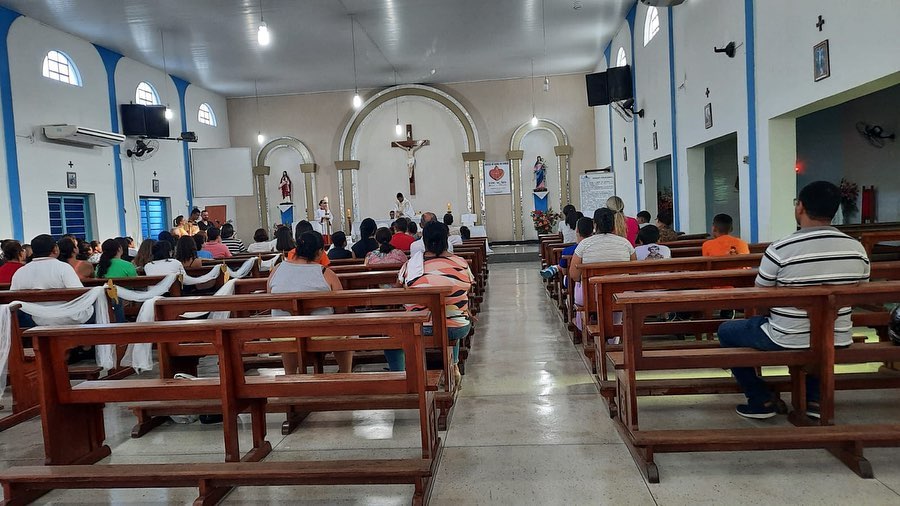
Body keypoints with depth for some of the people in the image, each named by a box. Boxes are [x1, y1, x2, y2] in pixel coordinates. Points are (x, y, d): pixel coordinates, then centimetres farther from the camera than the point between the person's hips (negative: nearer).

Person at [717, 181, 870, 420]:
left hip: (788, 341, -5)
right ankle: (814, 397, 31)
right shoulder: (857, 248, -5)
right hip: (838, 341, 5)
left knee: (726, 331, 17)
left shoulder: (779, 250, -20)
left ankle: (762, 399, 18)